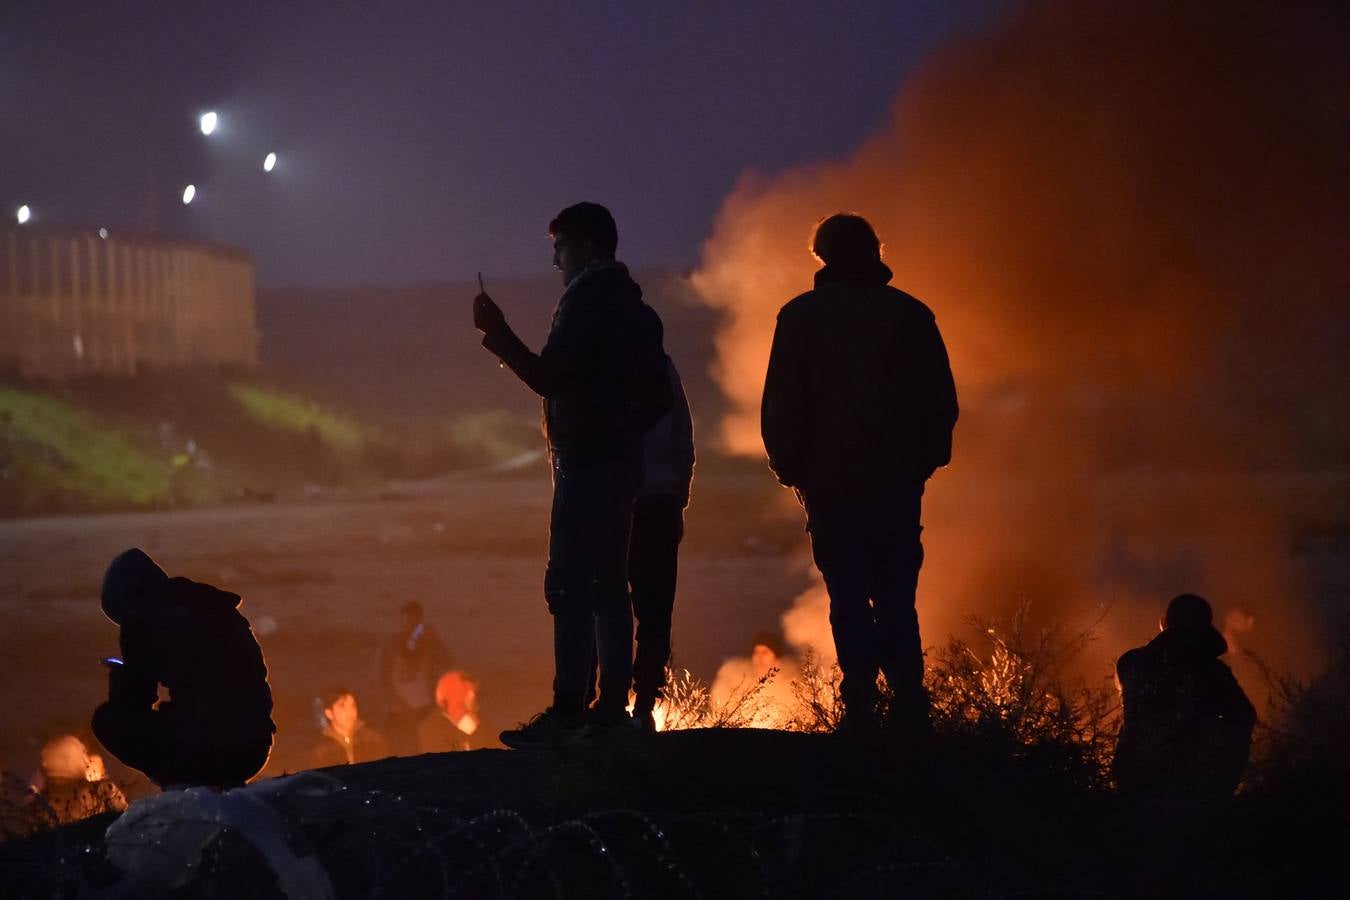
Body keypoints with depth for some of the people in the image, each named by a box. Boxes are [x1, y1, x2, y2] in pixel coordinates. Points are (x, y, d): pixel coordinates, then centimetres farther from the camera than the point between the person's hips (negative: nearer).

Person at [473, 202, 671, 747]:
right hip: (620, 461, 10)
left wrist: (497, 334, -11)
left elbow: (548, 377, -18)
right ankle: (613, 703, 10)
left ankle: (568, 709, -18)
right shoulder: (633, 307, 18)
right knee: (607, 585, 11)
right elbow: (658, 396, 20)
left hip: (586, 463, -10)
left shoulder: (586, 300, -11)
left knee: (569, 586, -12)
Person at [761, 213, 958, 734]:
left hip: (830, 477, -2)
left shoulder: (801, 316, 0)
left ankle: (861, 709, -8)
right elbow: (942, 401, 5)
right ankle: (909, 707, -1)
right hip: (899, 478, 2)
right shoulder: (911, 315, 5)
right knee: (897, 599, 9)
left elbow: (780, 404, -3)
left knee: (848, 598, 0)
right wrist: (924, 460, 14)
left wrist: (789, 466, 6)